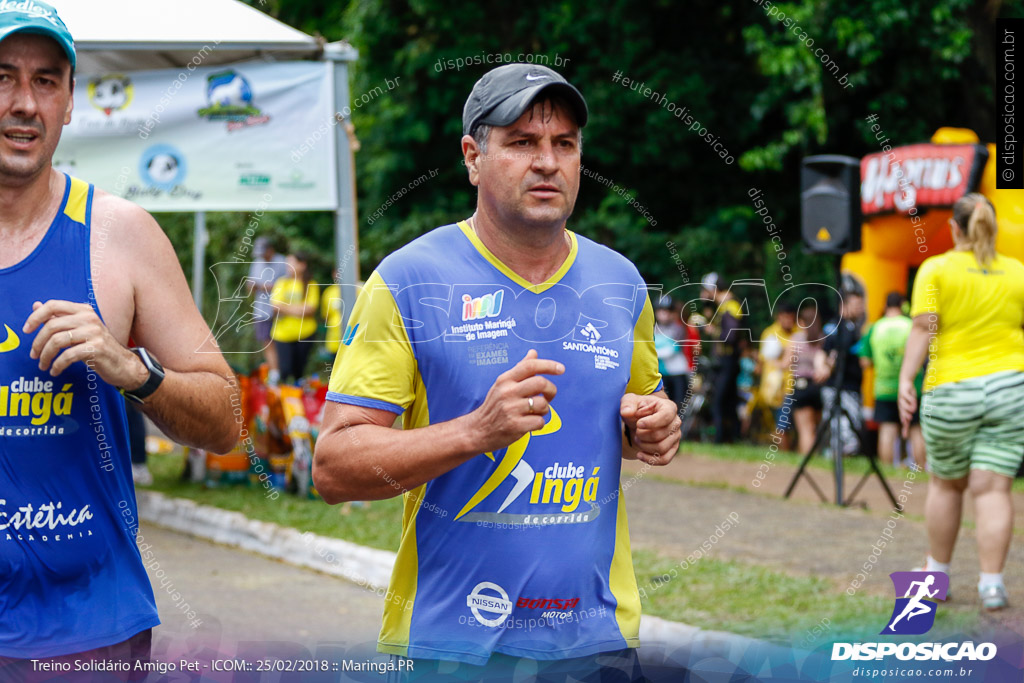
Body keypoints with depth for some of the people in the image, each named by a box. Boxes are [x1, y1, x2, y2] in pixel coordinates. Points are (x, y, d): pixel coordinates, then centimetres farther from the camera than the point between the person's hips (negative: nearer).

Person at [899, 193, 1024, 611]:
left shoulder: (936, 269, -2)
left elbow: (923, 327, -12)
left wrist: (906, 379, -13)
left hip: (951, 390, -1)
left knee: (946, 484, 15)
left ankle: (937, 573, 26)